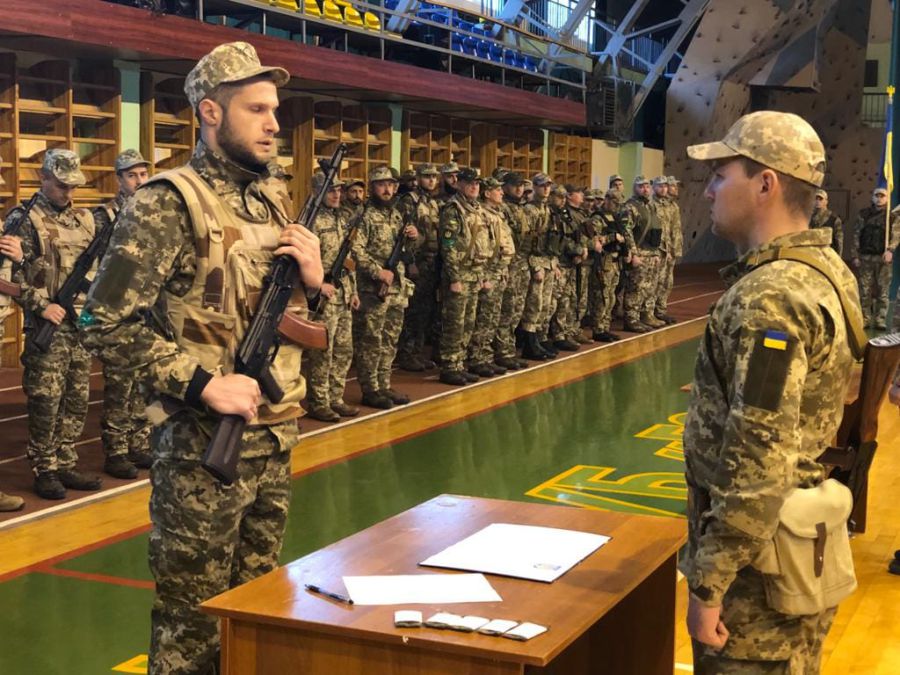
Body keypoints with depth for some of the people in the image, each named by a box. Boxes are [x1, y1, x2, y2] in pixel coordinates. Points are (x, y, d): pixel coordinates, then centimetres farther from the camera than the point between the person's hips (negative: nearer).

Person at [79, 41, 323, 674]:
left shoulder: (276, 199, 9)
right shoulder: (167, 204, -12)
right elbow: (106, 322, -16)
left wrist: (312, 280, -3)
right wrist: (203, 384, -21)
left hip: (277, 437, 7)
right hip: (202, 445, -7)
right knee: (192, 622, 5)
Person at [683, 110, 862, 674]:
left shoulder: (770, 298, -23)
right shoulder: (825, 268, 8)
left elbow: (759, 462, -28)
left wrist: (707, 584, -22)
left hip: (759, 556, -9)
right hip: (800, 538, 10)